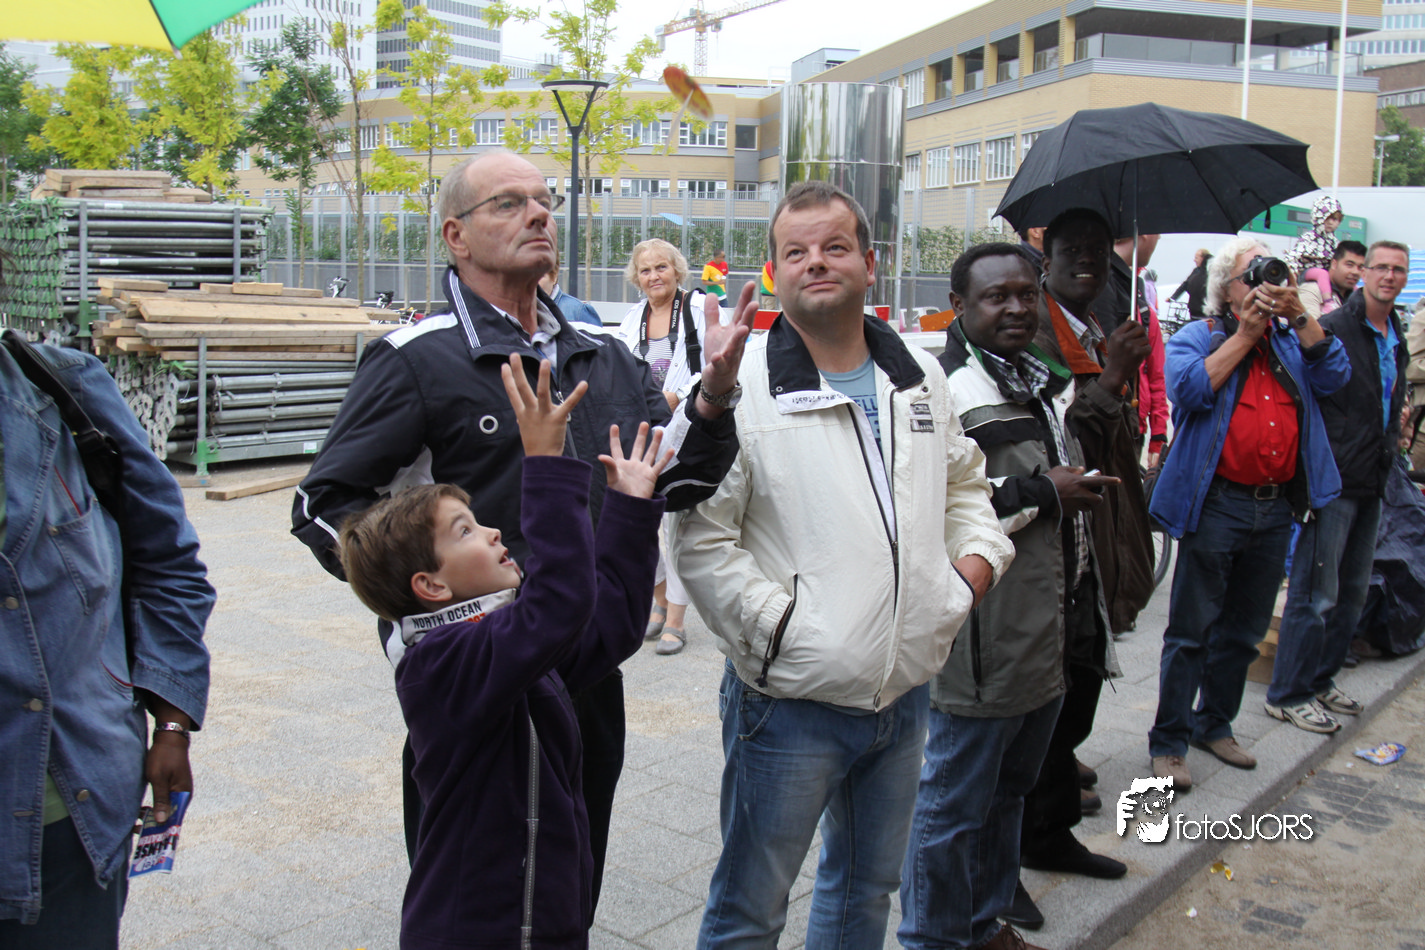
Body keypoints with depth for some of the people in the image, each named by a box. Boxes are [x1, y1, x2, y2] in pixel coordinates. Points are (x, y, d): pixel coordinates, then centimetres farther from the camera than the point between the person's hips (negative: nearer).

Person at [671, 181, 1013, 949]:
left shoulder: (919, 376, 8)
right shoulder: (742, 385, -12)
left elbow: (963, 482, 21)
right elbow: (700, 541, -14)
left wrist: (977, 555, 4)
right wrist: (777, 623, -20)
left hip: (903, 695, 6)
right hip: (789, 704, -6)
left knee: (868, 886, 24)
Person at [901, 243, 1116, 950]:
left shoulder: (1042, 380, 14)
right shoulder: (945, 388, -18)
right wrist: (1041, 492, -21)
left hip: (1044, 639, 10)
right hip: (981, 645, -9)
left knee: (1007, 792, 22)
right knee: (954, 807, 5)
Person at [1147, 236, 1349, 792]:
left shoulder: (1292, 341, 15)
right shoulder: (1196, 337, 2)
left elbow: (1334, 376, -1)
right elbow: (1190, 389, -17)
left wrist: (1298, 316, -9)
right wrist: (1245, 333, -11)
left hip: (1277, 507, 5)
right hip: (1217, 505, -5)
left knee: (1245, 631, 16)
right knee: (1192, 631, 0)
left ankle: (1215, 724, 31)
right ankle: (1168, 741, 9)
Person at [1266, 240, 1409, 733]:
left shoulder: (1397, 339, 15)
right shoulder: (1332, 329, -10)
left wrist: (1389, 450, 19)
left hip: (1371, 485, 8)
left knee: (1353, 591, 14)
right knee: (1316, 594, -5)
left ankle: (1320, 680, 26)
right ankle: (1288, 694, 5)